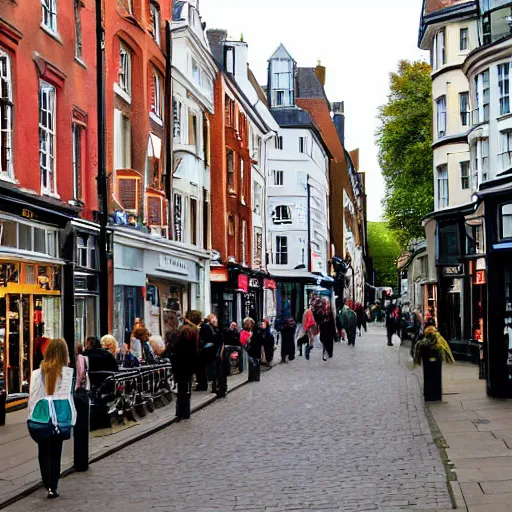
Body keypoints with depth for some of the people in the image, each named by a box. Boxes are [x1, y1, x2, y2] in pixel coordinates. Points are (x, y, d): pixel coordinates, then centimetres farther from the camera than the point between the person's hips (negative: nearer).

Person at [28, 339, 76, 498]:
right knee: (55, 452, 9)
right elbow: (69, 396, -8)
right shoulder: (68, 373, -10)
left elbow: (33, 397, -1)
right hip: (60, 417, -1)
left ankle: (48, 484, 17)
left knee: (43, 452, 15)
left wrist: (32, 416, 9)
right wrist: (72, 419, 1)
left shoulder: (38, 373, -5)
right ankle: (53, 487, 8)